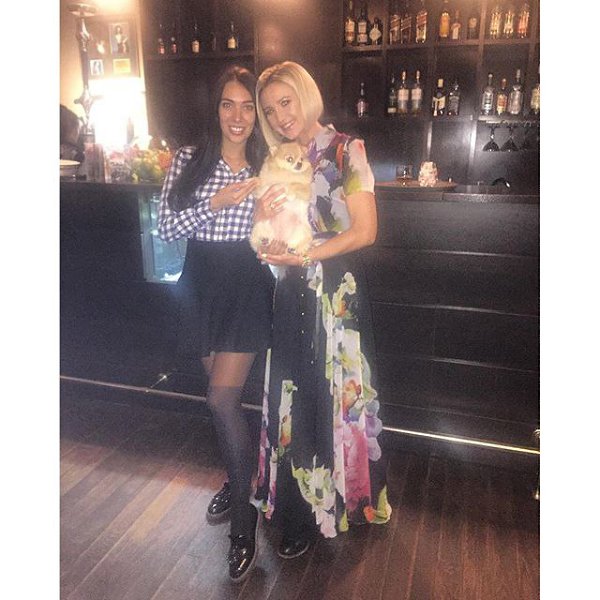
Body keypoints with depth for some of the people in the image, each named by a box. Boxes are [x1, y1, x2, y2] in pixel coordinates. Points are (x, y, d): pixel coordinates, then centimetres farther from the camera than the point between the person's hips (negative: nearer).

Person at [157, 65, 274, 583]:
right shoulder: (189, 160, 2)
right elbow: (165, 227, -6)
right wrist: (216, 203, -17)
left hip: (248, 286, -3)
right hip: (203, 284, 3)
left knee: (222, 399, -9)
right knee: (225, 394, 15)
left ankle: (244, 515, 10)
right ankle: (238, 479, 40)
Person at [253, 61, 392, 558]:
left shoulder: (345, 150, -4)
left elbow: (365, 230, -11)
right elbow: (270, 242, 11)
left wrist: (304, 255, -17)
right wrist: (263, 218, -11)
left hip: (336, 292, -5)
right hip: (292, 294, 5)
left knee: (335, 394, 4)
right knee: (294, 399, 8)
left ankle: (344, 499, 26)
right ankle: (303, 509, 26)